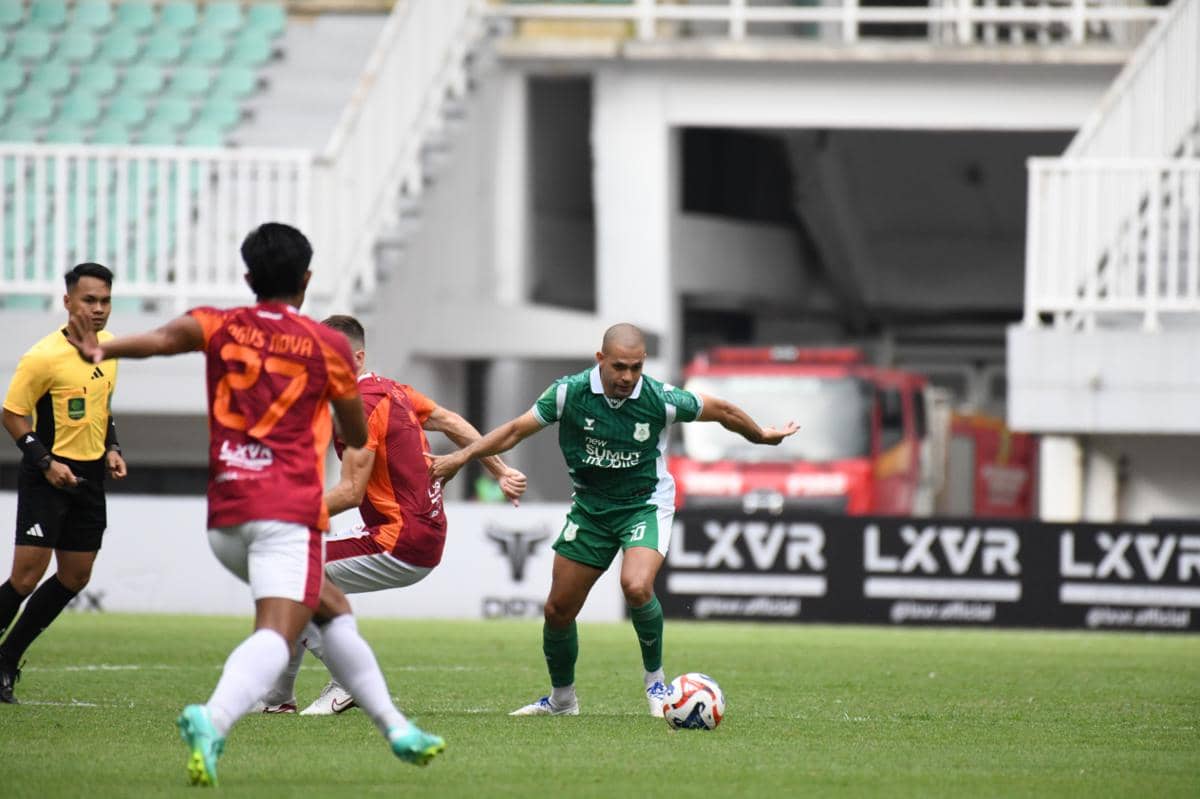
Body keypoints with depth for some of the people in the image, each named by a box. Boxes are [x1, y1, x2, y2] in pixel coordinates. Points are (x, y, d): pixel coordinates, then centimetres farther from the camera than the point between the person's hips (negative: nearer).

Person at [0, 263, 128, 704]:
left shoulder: (108, 346, 6)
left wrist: (111, 448, 8)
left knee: (75, 577, 8)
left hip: (90, 475, 8)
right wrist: (45, 461, -18)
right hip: (49, 475, -7)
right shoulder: (45, 357, -16)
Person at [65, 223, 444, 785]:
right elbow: (358, 437, 19)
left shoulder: (221, 326, 10)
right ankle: (213, 720, -49)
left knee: (333, 609, 24)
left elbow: (168, 336, -14)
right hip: (289, 509, -5)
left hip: (224, 517, 5)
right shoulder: (327, 345, 6)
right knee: (277, 633, -20)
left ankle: (395, 727, 31)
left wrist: (102, 350, -29)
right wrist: (340, 436, 42)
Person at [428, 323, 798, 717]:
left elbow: (721, 411, -1)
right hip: (590, 507, 3)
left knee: (636, 587, -30)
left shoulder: (661, 400, -18)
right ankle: (561, 699, 28)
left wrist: (762, 435, 14)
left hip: (646, 505, -3)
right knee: (558, 609, 4)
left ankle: (655, 679, -6)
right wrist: (461, 457, -16)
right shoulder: (570, 392, -16)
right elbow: (516, 430, -7)